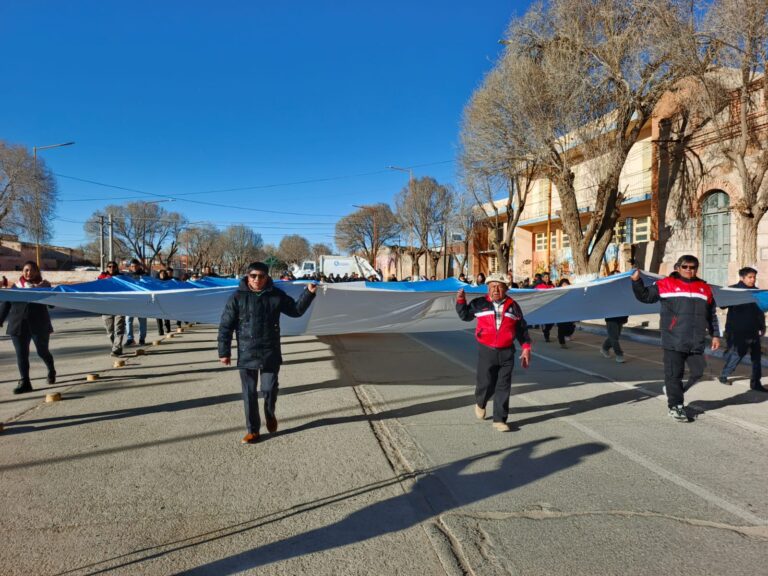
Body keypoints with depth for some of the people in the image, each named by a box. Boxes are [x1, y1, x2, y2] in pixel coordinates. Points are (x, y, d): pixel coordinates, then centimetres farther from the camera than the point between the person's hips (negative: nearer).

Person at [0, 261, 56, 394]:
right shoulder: (16, 286, 8)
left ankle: (51, 371, 35)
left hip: (39, 325, -2)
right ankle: (25, 382, 7)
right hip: (18, 325, 2)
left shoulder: (44, 285, 2)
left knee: (42, 351, 8)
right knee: (21, 354, 1)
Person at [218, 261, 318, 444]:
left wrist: (308, 293, 1)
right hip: (246, 354, 0)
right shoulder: (237, 297, -6)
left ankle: (270, 414, 34)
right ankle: (253, 430, 22)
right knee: (249, 394, 7)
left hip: (270, 353, 1)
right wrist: (224, 352, -4)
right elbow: (225, 326, -3)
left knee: (270, 389, 1)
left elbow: (296, 310, 12)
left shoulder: (276, 295, -1)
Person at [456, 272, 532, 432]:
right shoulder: (480, 304, 3)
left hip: (506, 353, 1)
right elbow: (465, 315, 15)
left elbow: (521, 329, 12)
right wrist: (461, 300, 0)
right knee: (486, 384, 2)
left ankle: (499, 420, 13)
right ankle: (480, 403, 35)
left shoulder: (513, 306, 7)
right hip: (486, 351, -1)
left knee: (503, 388, 3)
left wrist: (526, 348, 7)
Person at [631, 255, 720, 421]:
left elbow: (711, 315, 18)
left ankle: (673, 391, 27)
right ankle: (675, 405, 16)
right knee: (674, 373, 2)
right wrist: (637, 282, -15)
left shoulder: (704, 288, 12)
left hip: (696, 343, 4)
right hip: (673, 342, -4)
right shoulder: (666, 284, 0)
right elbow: (645, 296, 1)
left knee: (698, 373, 5)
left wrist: (715, 335, 17)